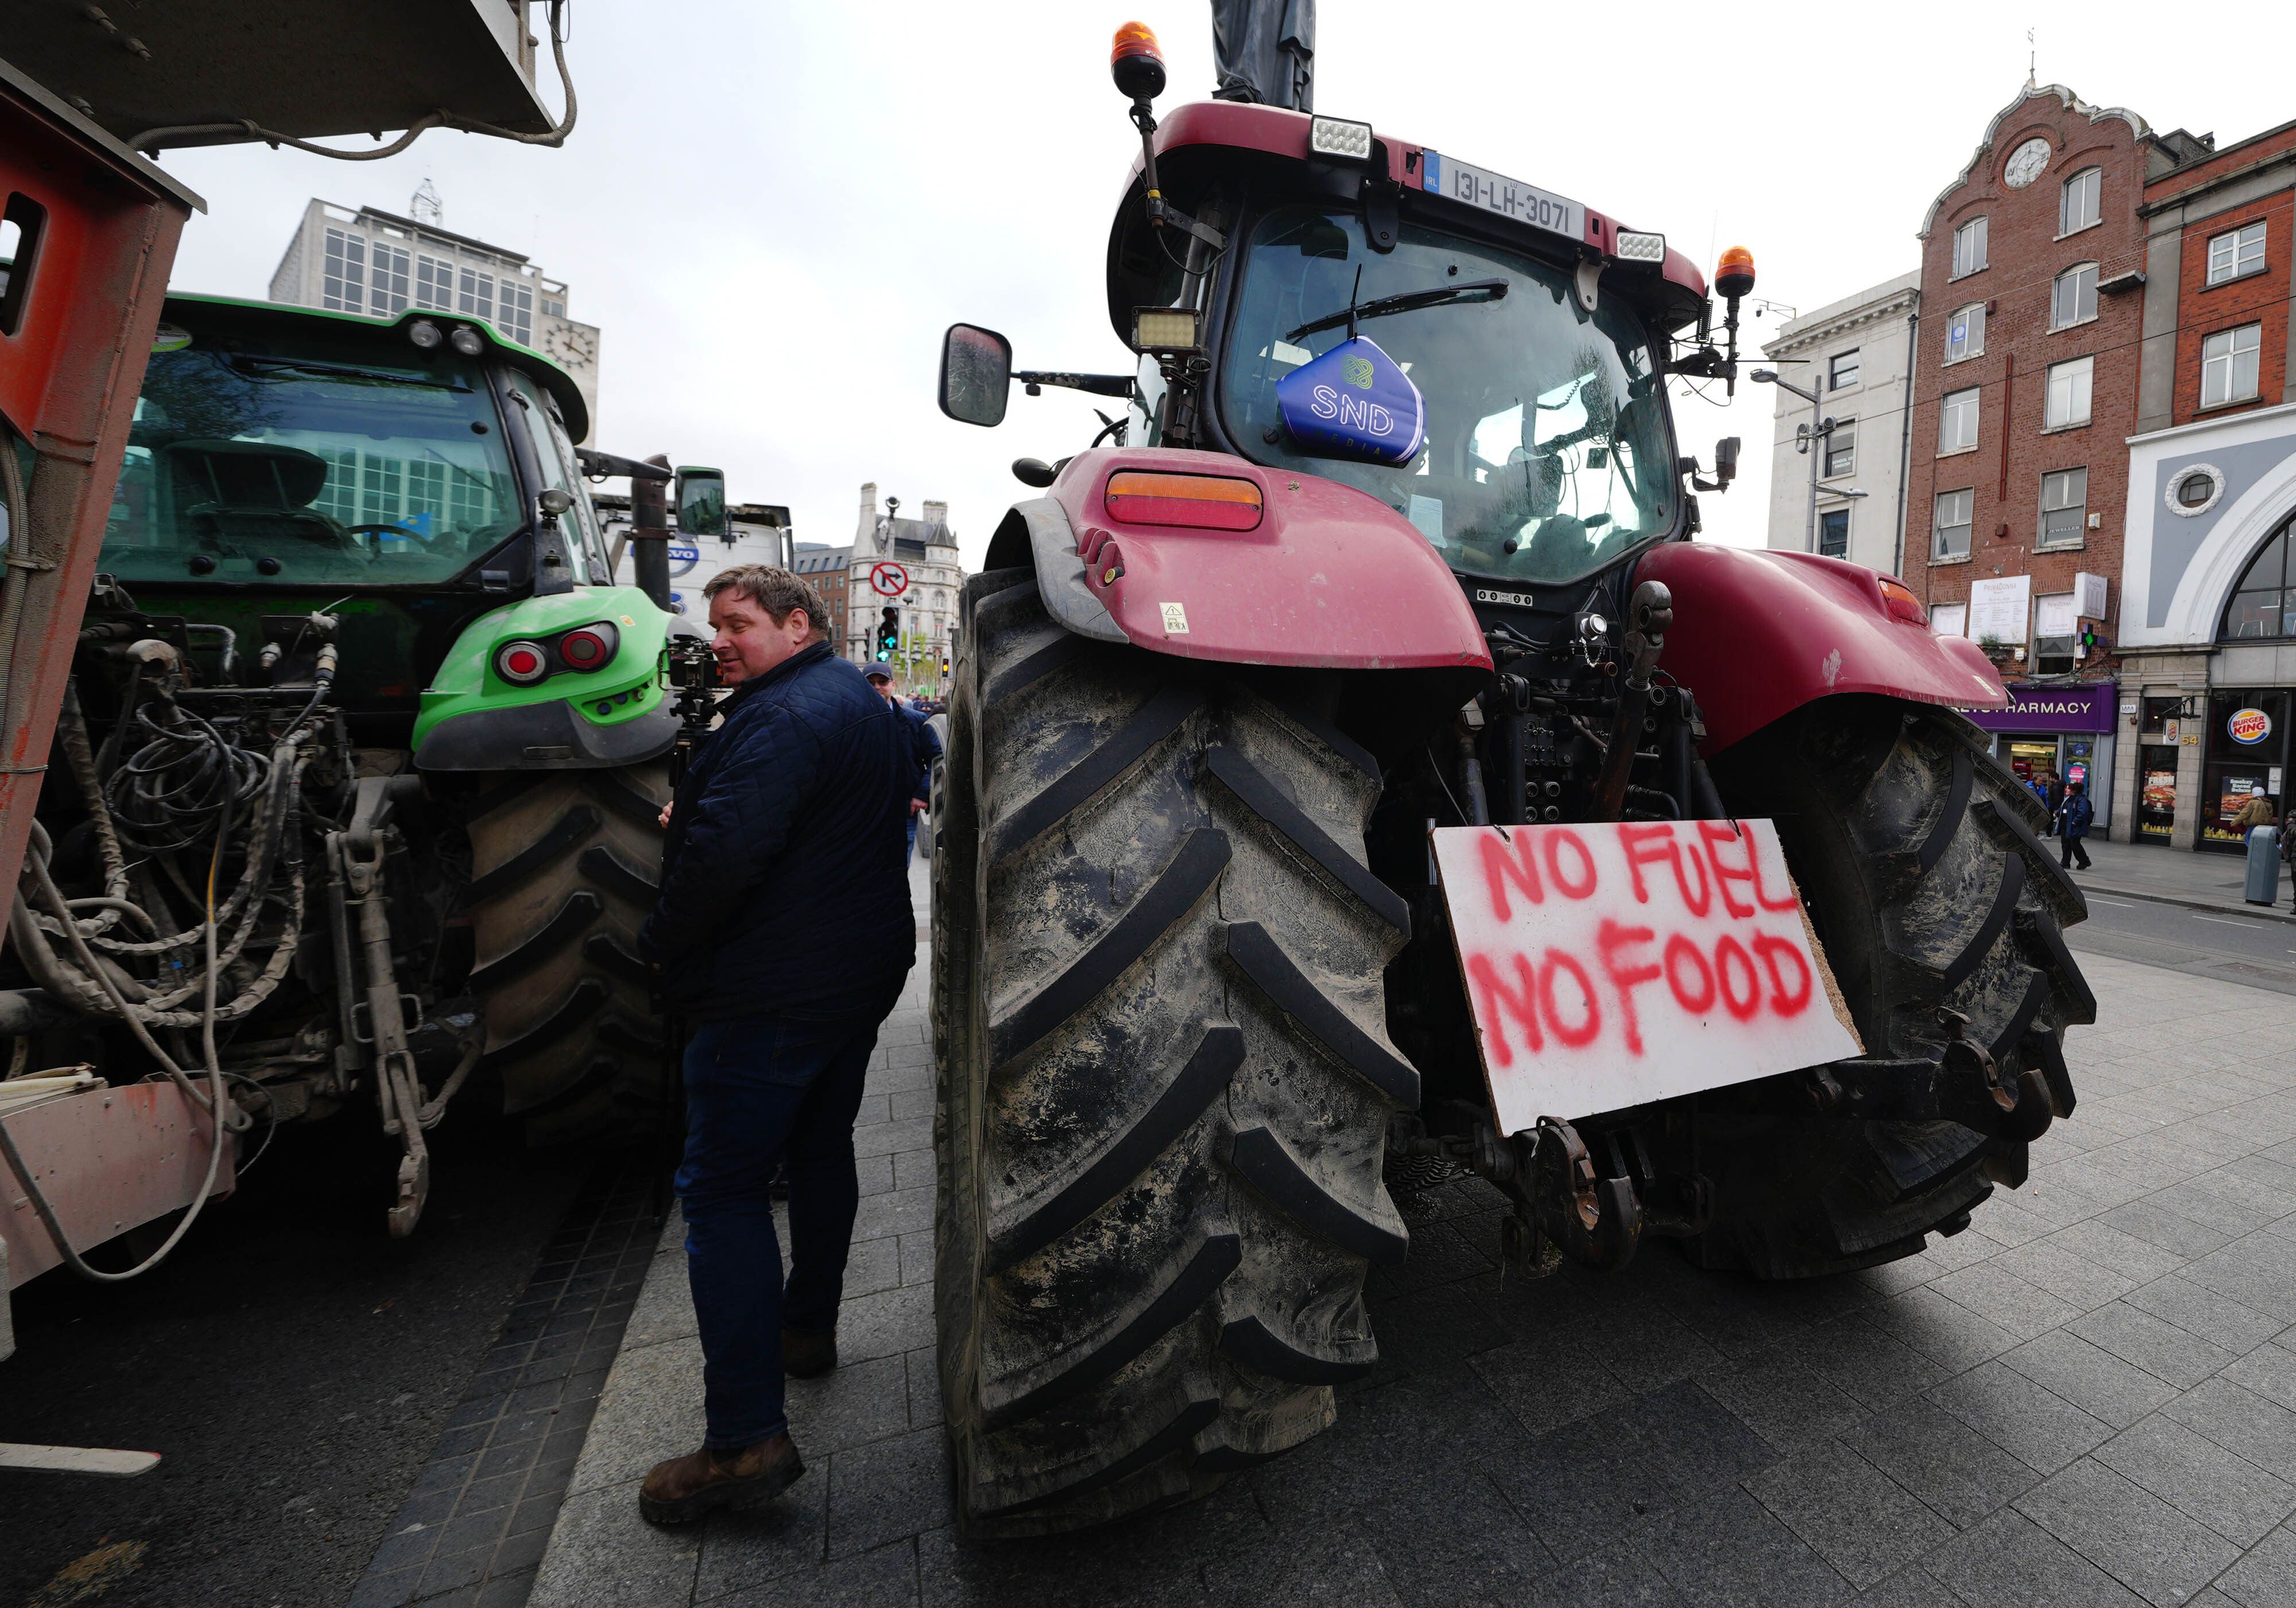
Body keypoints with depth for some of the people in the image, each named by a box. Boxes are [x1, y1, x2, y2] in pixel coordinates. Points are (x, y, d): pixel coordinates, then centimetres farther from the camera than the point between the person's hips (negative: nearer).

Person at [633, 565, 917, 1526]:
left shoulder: (784, 716, -19)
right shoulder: (867, 708, 14)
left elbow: (724, 849, -29)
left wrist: (662, 941, -11)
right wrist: (689, 817, 14)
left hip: (774, 993, -10)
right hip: (861, 972, 10)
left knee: (724, 1189, -3)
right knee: (821, 1154, 21)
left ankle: (746, 1438, -1)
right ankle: (807, 1330, 38)